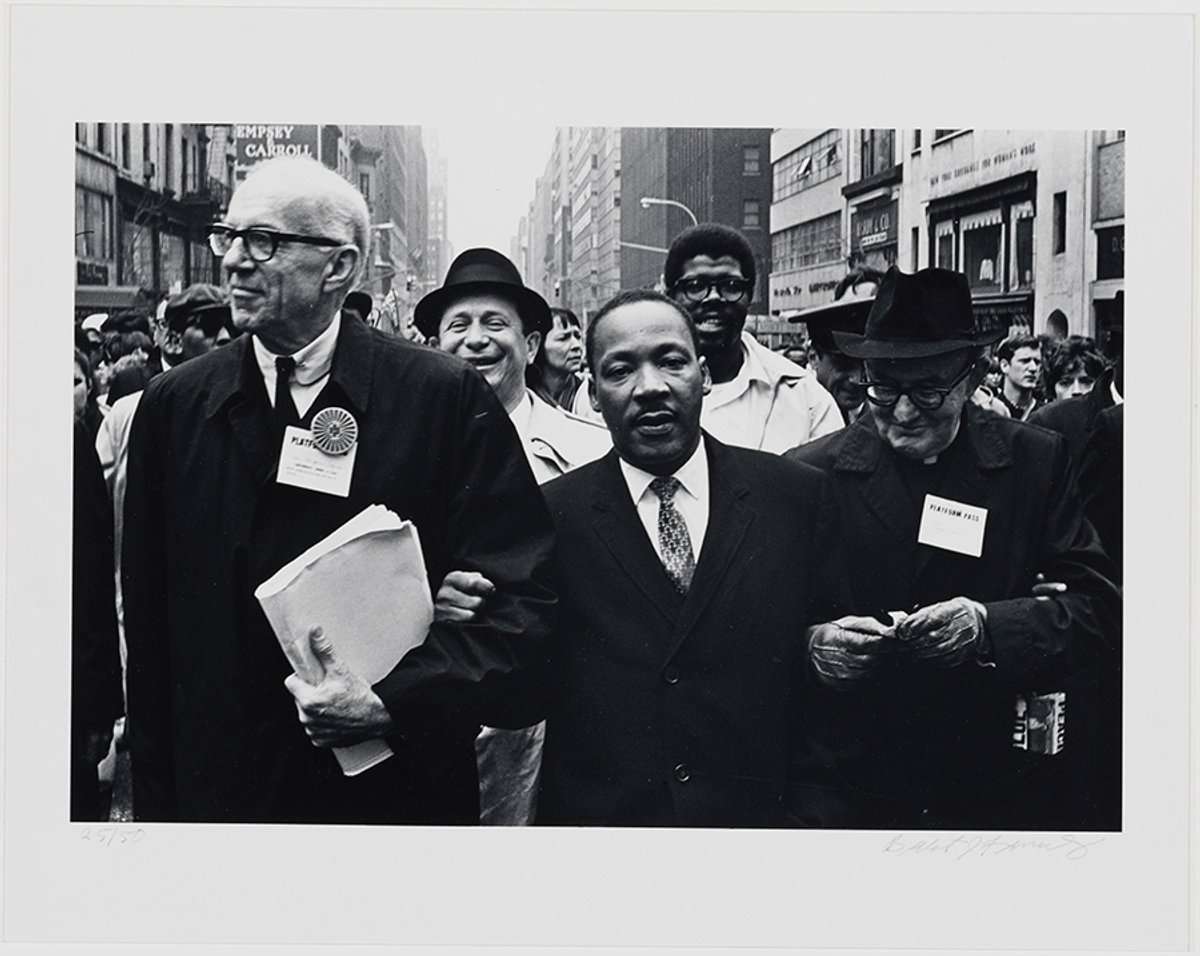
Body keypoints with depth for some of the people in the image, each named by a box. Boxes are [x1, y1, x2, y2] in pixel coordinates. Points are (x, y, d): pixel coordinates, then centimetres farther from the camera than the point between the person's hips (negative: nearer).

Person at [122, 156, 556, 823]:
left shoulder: (448, 398, -8)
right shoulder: (174, 404, 1)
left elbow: (522, 597, -11)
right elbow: (149, 623, 3)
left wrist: (393, 704, -21)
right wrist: (158, 803, 1)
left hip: (403, 789, -2)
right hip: (219, 788, 3)